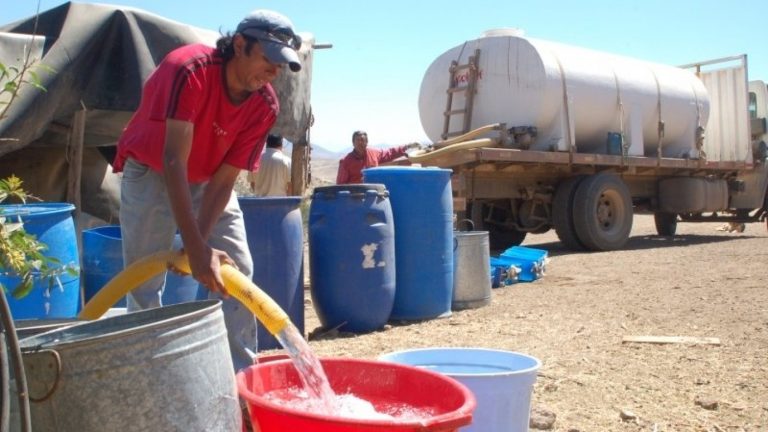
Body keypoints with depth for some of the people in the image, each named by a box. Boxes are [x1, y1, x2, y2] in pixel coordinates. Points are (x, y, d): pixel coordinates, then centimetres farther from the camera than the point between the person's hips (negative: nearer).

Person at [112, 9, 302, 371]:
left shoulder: (265, 106, -18)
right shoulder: (190, 70, -33)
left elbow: (224, 178, -16)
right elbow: (174, 162, -40)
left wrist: (199, 242, -27)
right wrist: (196, 247, -45)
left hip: (208, 179, 4)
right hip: (151, 171, -4)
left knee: (238, 271, -3)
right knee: (145, 281, -5)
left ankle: (240, 377, 7)